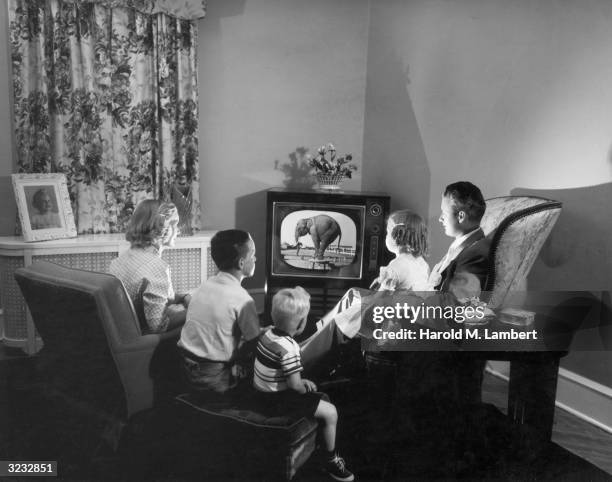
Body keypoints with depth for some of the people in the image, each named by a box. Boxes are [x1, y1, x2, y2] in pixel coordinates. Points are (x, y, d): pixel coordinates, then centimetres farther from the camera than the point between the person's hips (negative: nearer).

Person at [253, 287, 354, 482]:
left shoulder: (267, 334, 0)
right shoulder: (289, 348, -27)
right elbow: (294, 384, -25)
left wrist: (301, 382, 9)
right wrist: (304, 387, -3)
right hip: (277, 401, -9)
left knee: (323, 398, 20)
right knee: (330, 412, -5)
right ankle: (331, 461, 12)